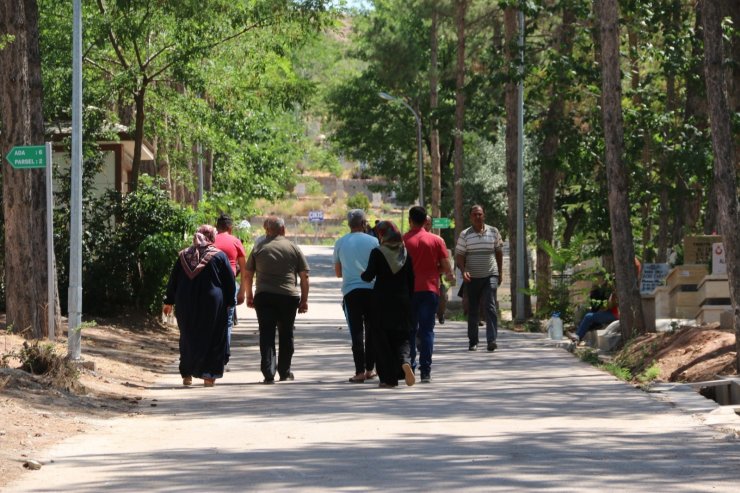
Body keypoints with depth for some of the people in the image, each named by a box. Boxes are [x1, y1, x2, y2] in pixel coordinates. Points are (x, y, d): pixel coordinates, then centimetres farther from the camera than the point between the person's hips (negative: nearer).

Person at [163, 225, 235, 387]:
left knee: (188, 339, 14)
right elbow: (230, 282, -3)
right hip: (212, 305, -3)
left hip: (185, 305, 3)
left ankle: (187, 375, 14)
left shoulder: (183, 255, 6)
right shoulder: (219, 256, -4)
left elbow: (173, 280, 11)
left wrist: (169, 302, 18)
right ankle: (209, 375, 1)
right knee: (212, 340, 5)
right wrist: (229, 302, 6)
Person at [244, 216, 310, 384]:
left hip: (264, 296, 0)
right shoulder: (293, 248, 5)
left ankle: (268, 373, -14)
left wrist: (249, 296, 19)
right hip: (289, 297, 0)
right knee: (286, 335, 14)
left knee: (267, 334, -2)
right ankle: (284, 372, 21)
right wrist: (304, 299, 9)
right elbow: (304, 276, 3)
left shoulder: (258, 248, 6)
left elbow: (248, 274, 8)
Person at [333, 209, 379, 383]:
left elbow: (338, 272, 15)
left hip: (350, 291, 1)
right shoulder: (373, 241, -1)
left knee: (356, 331, -1)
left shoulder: (340, 243, 6)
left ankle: (360, 371, -9)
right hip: (371, 289, 0)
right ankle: (370, 369, 16)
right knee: (371, 331, 12)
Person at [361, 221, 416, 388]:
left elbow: (369, 276, -14)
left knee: (382, 339, 6)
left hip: (382, 301, -3)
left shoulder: (377, 253, -8)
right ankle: (404, 361, -22)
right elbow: (411, 279, 5)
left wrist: (362, 275, 8)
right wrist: (409, 300, 13)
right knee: (402, 337, 9)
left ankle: (388, 378, 3)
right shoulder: (405, 253, 4)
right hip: (403, 301, 3)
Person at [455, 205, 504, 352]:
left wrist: (500, 272, 16)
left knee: (490, 307, -14)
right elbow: (459, 255, 0)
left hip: (490, 275, -1)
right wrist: (463, 271, -16)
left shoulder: (493, 232, 4)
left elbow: (499, 252, 14)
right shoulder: (464, 235, 1)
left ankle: (492, 340, -20)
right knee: (472, 311, 6)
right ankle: (473, 341, 14)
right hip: (472, 278, 1)